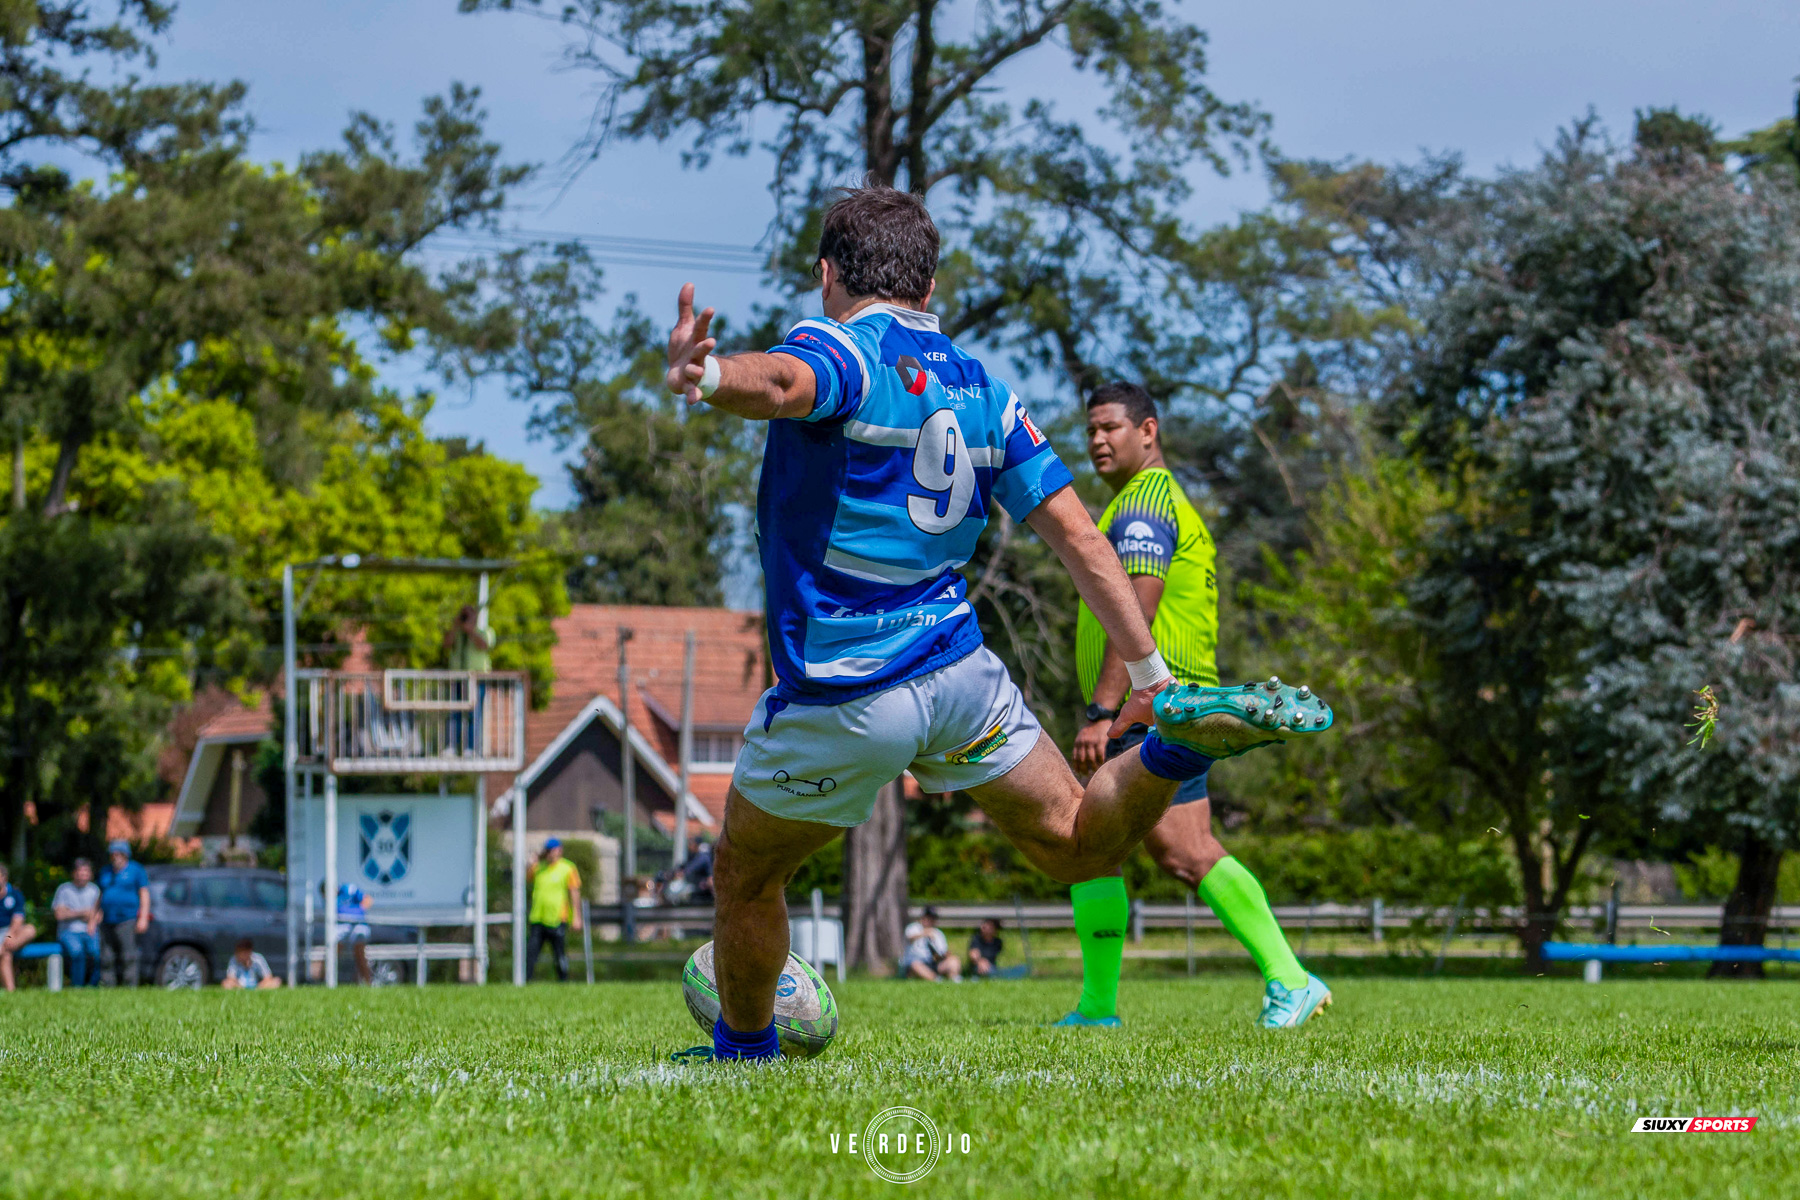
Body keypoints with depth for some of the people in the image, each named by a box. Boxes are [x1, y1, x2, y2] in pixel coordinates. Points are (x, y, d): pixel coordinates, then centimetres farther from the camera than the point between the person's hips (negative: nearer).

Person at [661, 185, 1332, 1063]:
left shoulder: (841, 351, -9)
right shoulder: (981, 390, 11)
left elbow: (779, 384, -37)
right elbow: (1079, 537, 7)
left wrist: (702, 375, -59)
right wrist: (1150, 672, 8)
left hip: (838, 703, -5)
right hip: (959, 675, 5)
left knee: (744, 875, 18)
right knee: (1079, 845, 11)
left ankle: (742, 1052, 29)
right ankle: (1181, 736, -15)